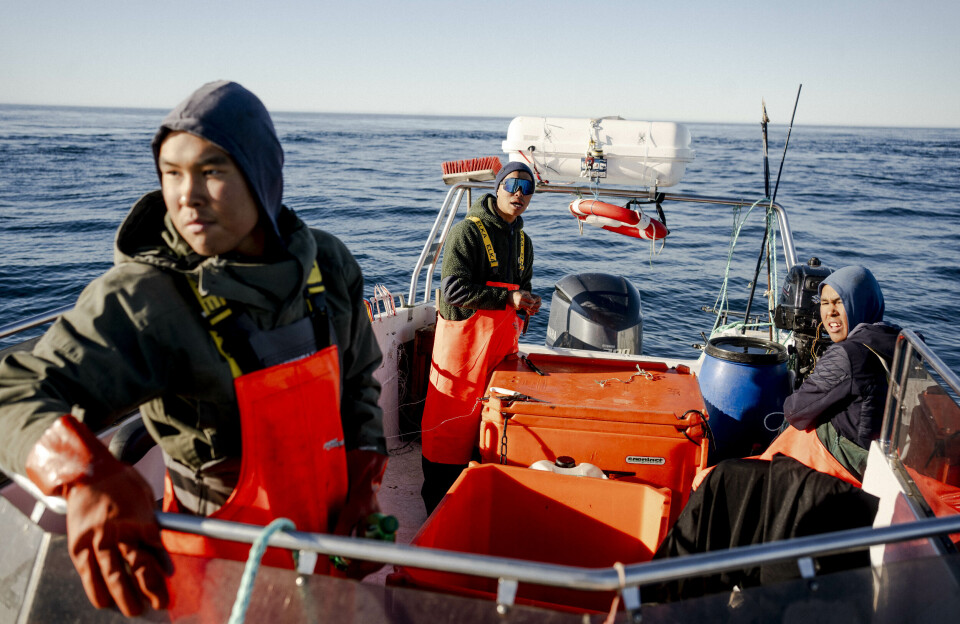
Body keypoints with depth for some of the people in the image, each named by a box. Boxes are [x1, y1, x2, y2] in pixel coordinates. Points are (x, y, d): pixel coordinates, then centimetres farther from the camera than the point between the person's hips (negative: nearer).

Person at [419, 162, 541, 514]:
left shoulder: (522, 240, 16)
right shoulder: (468, 231, -10)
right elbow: (453, 289, -19)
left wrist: (528, 303, 6)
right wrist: (507, 298, -19)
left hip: (502, 339, 7)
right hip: (464, 336, -7)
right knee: (451, 421, -1)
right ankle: (438, 506, 12)